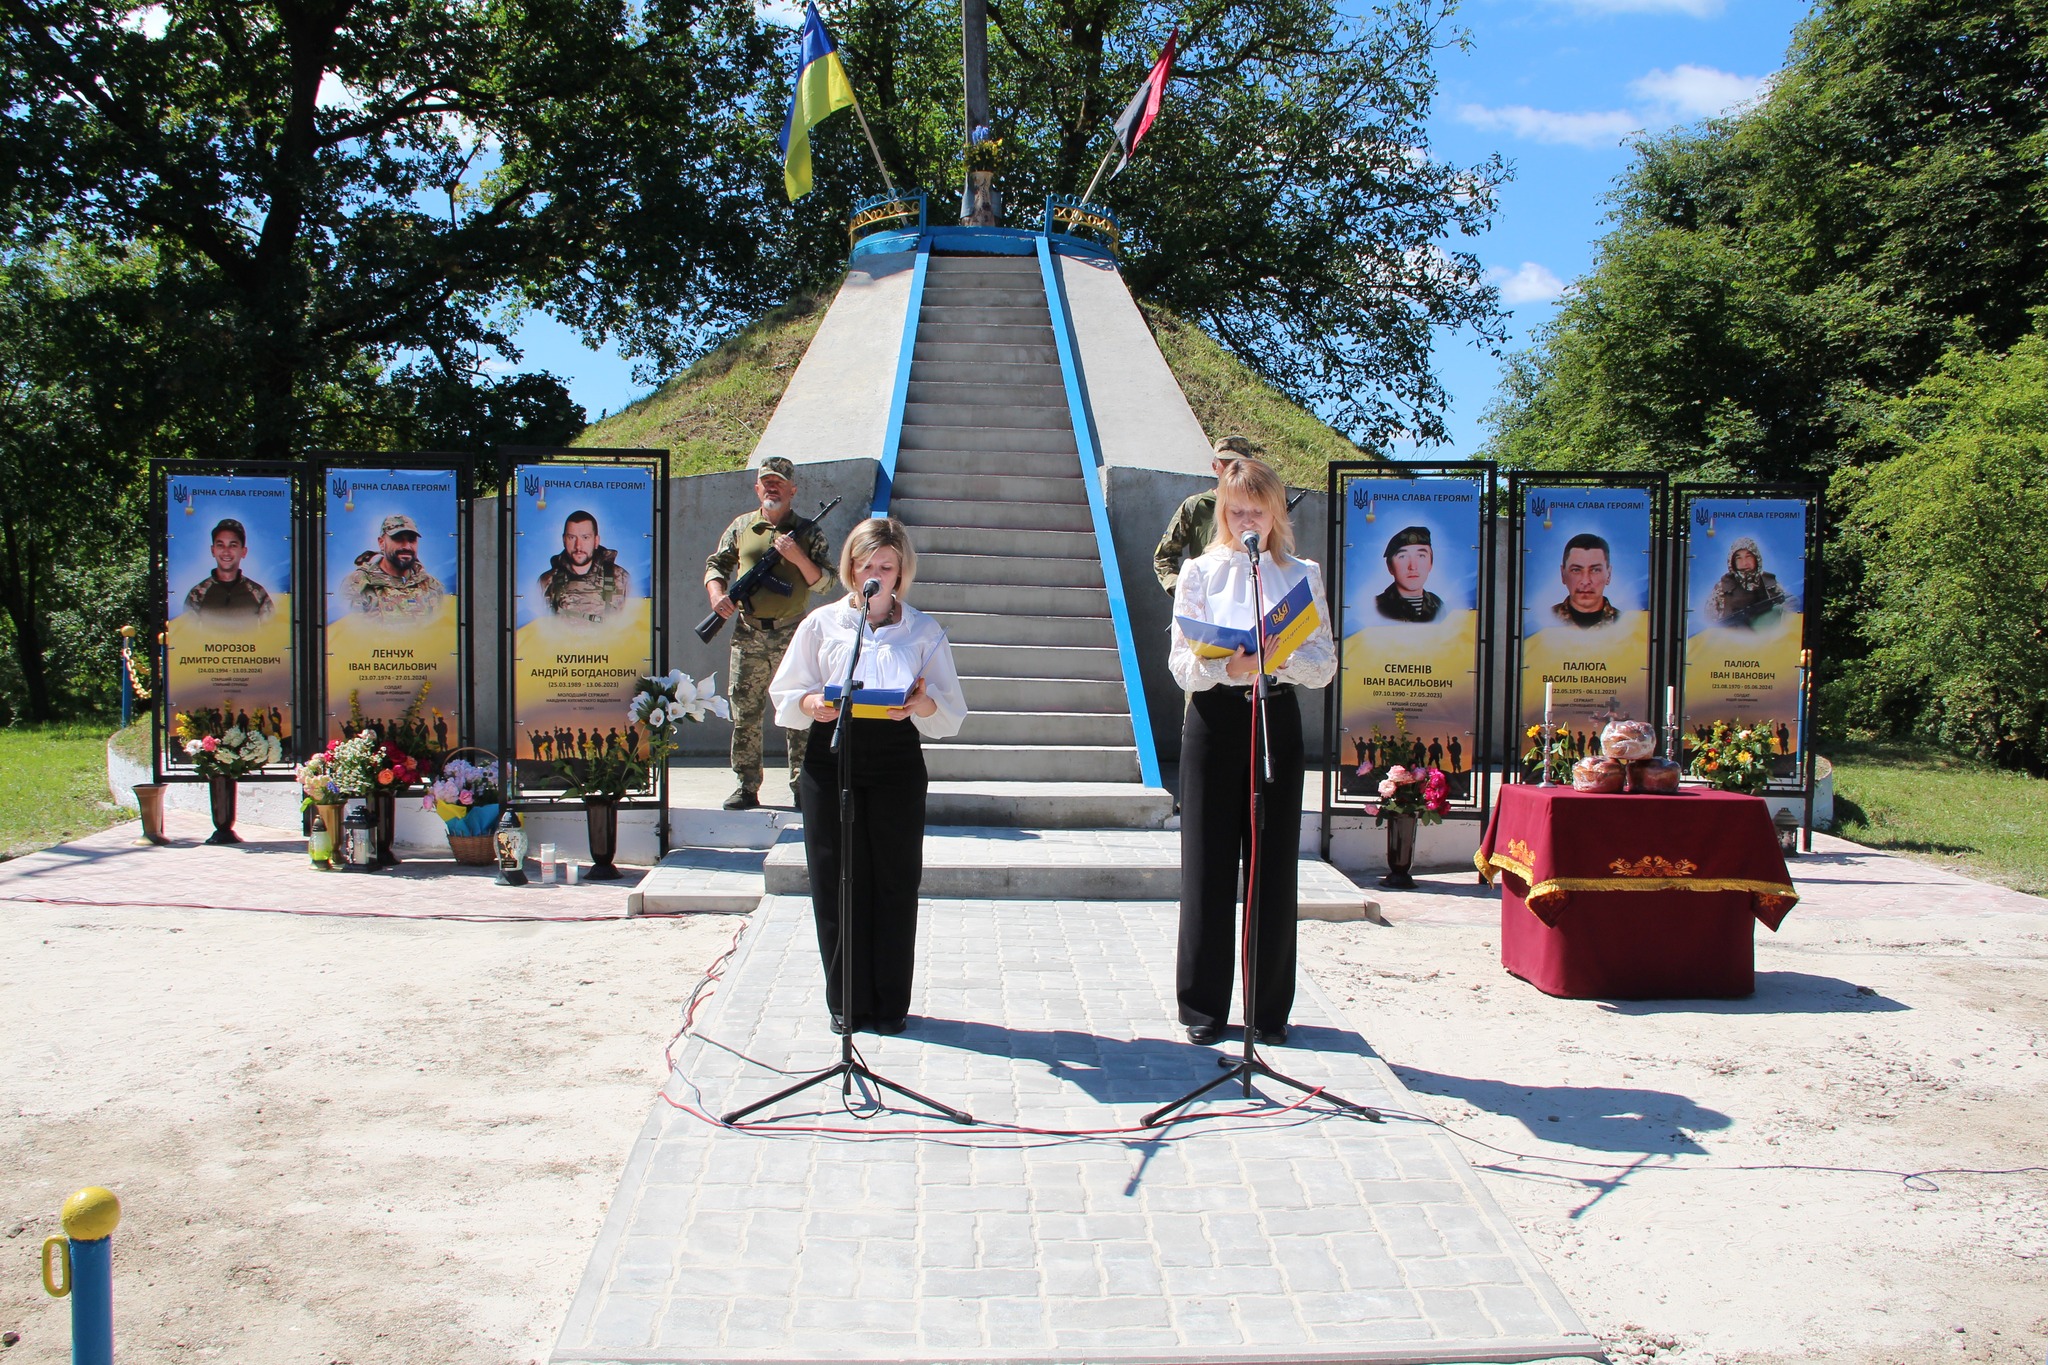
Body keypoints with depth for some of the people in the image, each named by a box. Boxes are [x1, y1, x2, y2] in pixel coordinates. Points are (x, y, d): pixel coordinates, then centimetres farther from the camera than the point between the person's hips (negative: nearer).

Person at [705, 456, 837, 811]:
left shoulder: (809, 532, 5)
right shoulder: (741, 527, 11)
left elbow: (825, 583, 1)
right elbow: (716, 564, 17)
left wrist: (798, 557, -14)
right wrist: (716, 593, -3)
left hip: (792, 637, -2)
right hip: (748, 635, 2)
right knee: (745, 712, 4)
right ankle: (746, 786, 13)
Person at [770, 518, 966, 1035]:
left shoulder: (923, 631, 9)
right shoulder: (822, 625, 10)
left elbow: (951, 711, 5)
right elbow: (784, 696, 9)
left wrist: (922, 704, -18)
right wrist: (813, 705, -13)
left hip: (896, 763, 0)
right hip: (830, 759, 1)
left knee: (895, 881, 2)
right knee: (836, 882, 2)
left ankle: (890, 1002, 15)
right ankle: (846, 1002, 15)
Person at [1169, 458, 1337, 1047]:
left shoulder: (1302, 575, 9)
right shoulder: (1199, 572, 6)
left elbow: (1325, 662, 2)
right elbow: (1180, 661, -1)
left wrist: (1277, 661, -18)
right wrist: (1227, 667, -21)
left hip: (1276, 718, 1)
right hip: (1213, 719, -1)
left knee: (1273, 862, 3)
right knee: (1208, 861, 1)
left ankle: (1270, 1008, 13)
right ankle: (1203, 1006, 12)